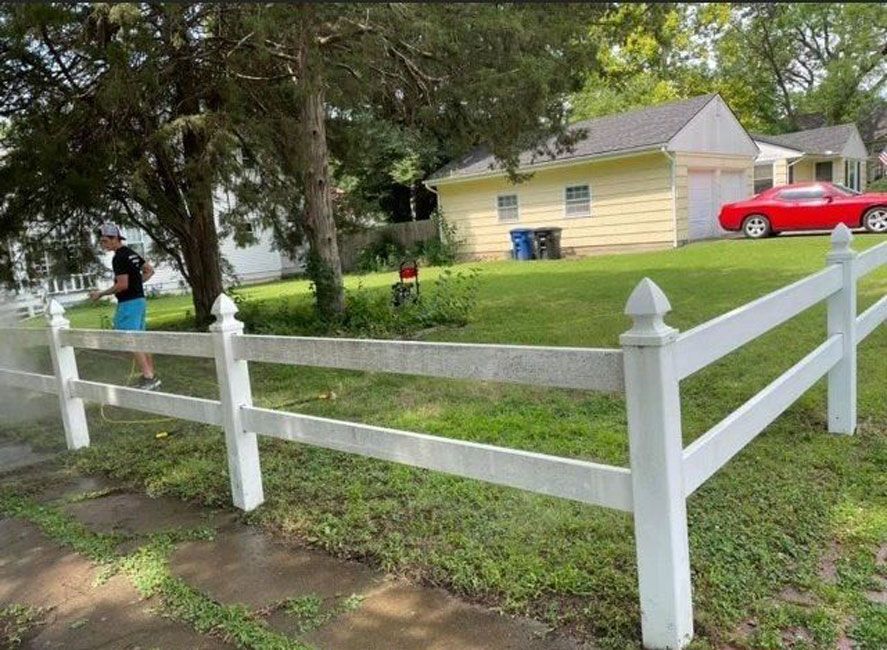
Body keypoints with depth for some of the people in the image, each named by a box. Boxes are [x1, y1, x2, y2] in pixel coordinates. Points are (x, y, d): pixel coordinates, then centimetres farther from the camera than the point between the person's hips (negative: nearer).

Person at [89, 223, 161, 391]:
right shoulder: (131, 253, 13)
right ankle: (151, 377, 14)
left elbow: (122, 285, -19)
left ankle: (149, 378, -8)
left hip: (129, 303, -9)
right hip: (139, 300, 9)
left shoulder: (119, 258, -15)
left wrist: (101, 294, -9)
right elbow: (150, 270, 21)